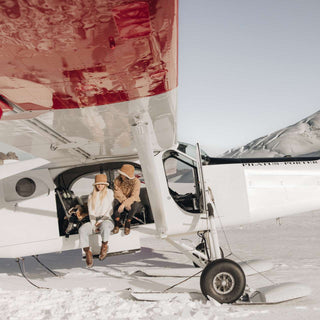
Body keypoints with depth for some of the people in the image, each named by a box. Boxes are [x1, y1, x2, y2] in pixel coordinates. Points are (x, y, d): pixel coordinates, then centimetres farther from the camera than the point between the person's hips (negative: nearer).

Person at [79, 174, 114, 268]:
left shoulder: (110, 193, 5)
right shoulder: (91, 196, 14)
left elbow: (111, 210, -1)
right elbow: (91, 212, 8)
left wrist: (101, 220, -11)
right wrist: (93, 225, -8)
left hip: (107, 220, -3)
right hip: (94, 222, 3)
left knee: (104, 226, -41)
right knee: (82, 229, -28)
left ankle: (104, 246, -16)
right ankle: (87, 253, -25)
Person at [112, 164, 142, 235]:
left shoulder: (136, 181, -19)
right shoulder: (117, 180, -11)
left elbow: (134, 197, -27)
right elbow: (117, 194, -14)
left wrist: (124, 204, -42)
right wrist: (126, 203, -29)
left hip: (132, 202, -2)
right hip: (122, 203, 2)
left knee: (135, 204, -37)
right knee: (115, 201, -31)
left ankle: (127, 223, -15)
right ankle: (117, 223, -18)